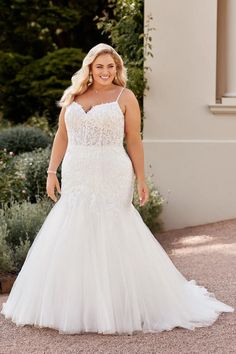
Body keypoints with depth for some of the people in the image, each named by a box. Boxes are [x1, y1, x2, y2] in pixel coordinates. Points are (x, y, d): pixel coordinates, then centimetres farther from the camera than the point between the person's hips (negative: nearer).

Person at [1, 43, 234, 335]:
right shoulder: (72, 96, 10)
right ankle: (72, 307, 19)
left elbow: (134, 142, -2)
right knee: (70, 237, 6)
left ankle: (119, 306, 12)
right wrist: (51, 172, 6)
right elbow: (62, 137, 12)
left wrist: (141, 180, -5)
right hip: (77, 179, 4)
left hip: (111, 179, -4)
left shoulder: (125, 97, 0)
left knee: (110, 241, -1)